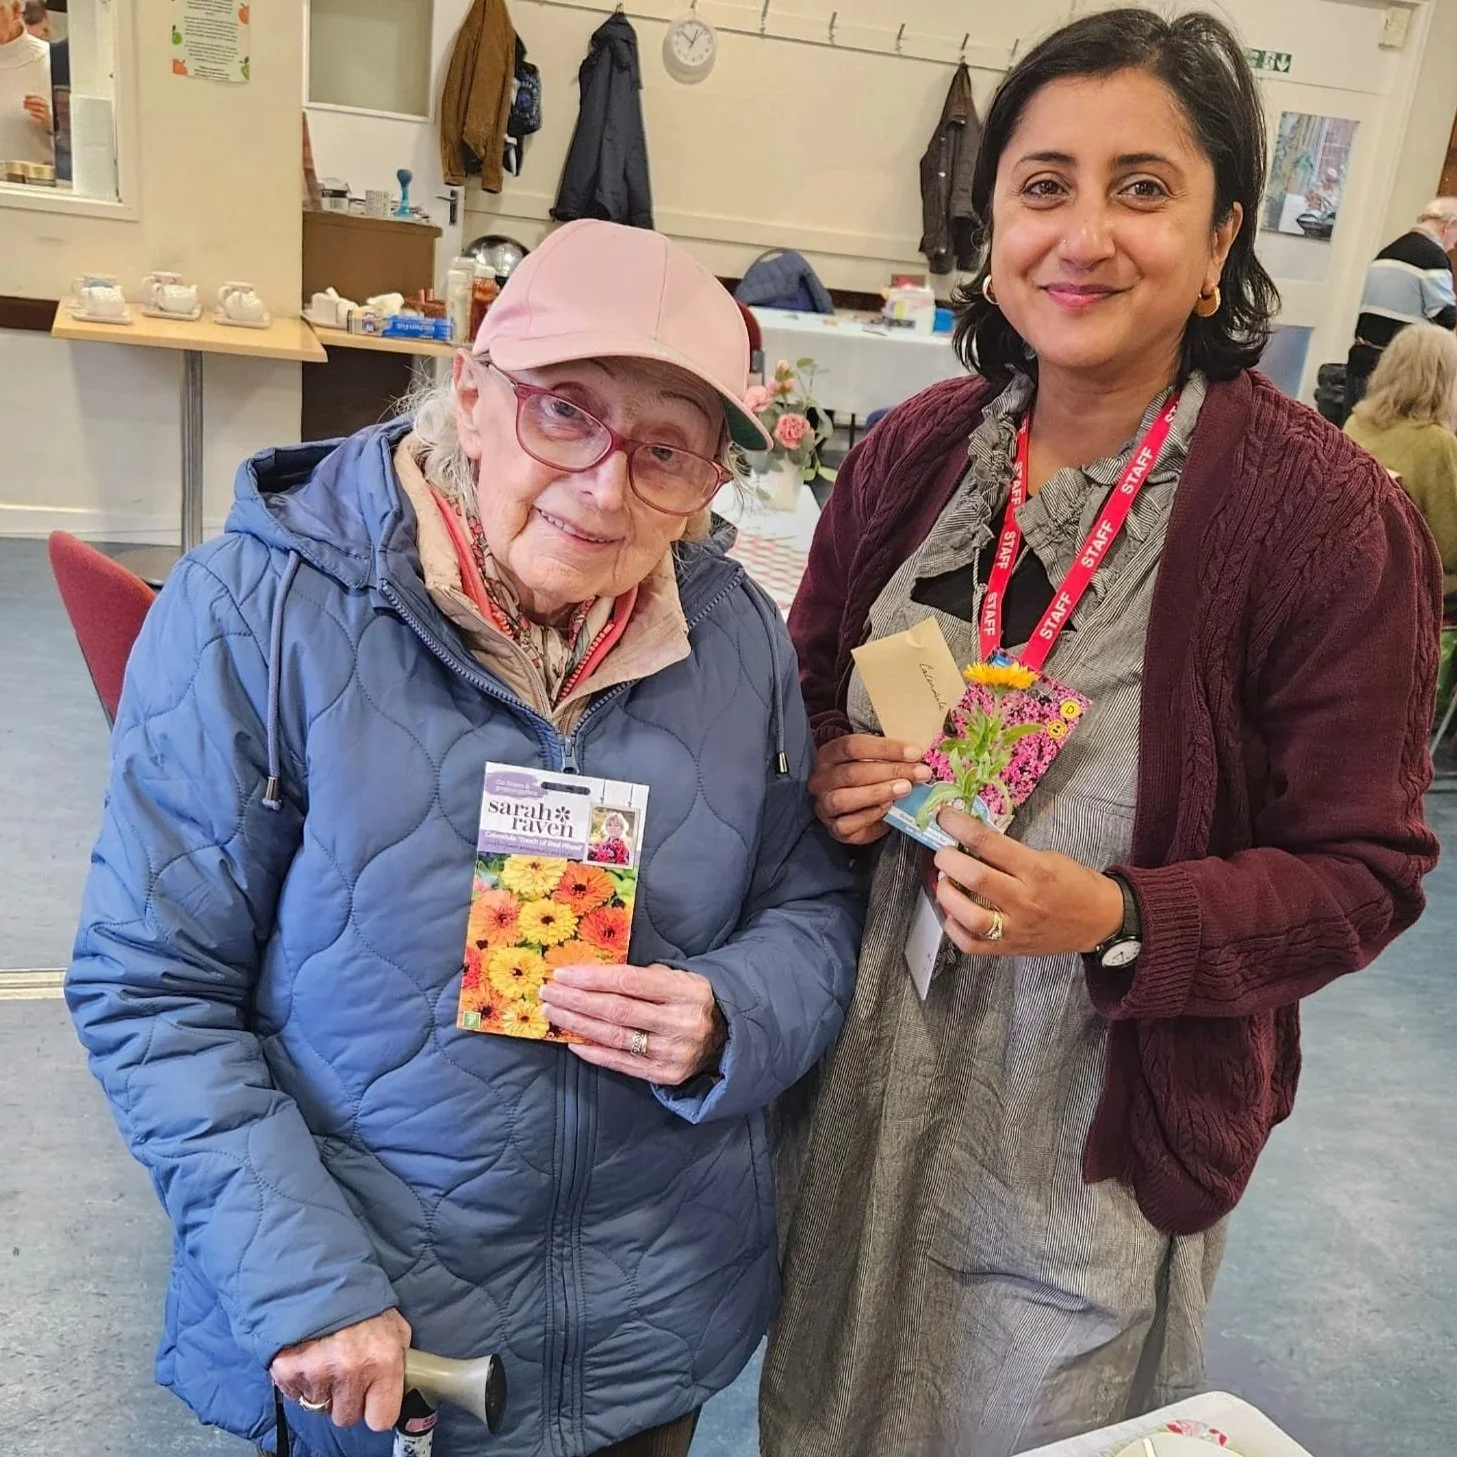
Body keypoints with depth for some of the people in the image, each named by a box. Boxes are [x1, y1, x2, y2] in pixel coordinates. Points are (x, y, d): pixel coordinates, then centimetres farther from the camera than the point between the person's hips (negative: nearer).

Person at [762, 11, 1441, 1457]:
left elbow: (1362, 868, -11)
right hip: (859, 1083, 4)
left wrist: (1119, 922, -27)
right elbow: (804, 689, 9)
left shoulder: (1329, 517, -17)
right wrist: (820, 778, -13)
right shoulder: (915, 452, -4)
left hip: (1099, 1136, -3)